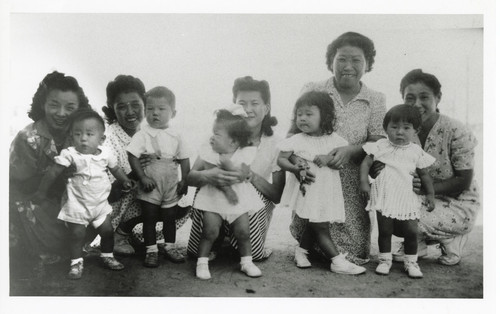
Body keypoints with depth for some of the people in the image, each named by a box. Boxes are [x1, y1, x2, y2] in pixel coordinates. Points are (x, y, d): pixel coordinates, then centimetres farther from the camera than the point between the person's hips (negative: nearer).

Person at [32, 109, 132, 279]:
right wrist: (42, 191, -9)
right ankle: (76, 262, 17)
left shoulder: (106, 154, -7)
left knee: (107, 231, 9)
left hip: (100, 203, 4)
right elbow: (52, 172, -13)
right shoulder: (70, 154, -19)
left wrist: (126, 181, 1)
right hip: (77, 204, -4)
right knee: (77, 234, -1)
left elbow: (116, 169, 12)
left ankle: (107, 257, 30)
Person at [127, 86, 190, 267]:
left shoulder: (176, 137, 2)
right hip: (150, 185, -3)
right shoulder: (142, 135, -9)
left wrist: (185, 180, -1)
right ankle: (151, 250, 15)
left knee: (170, 217, 13)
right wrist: (143, 178, -19)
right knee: (149, 218, 5)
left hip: (171, 185, 3)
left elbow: (184, 159, 6)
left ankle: (170, 247, 28)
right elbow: (132, 156, -14)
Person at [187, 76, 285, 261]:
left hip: (255, 207, 0)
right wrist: (207, 176, -43)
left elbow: (278, 196, -8)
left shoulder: (275, 144, -7)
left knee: (253, 254, -29)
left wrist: (252, 177, -27)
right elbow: (190, 176, -18)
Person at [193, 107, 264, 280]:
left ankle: (246, 262, 16)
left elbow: (242, 175, -18)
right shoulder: (210, 153, -6)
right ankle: (202, 262, 4)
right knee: (210, 231, -9)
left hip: (239, 199, 1)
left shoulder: (244, 153, -7)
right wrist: (226, 189, -25)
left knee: (243, 232, -1)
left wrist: (226, 163, -28)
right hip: (214, 199, 0)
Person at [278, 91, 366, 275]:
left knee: (314, 227, 12)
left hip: (327, 192, 4)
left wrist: (329, 157, -18)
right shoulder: (296, 141, -5)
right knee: (320, 227, -2)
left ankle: (301, 250, 33)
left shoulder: (333, 139, 4)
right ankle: (337, 261, 5)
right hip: (307, 190, -3)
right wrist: (295, 169, -23)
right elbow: (281, 159, -5)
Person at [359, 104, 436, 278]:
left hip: (407, 199, 1)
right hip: (384, 197, -1)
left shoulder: (416, 151, 4)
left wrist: (430, 194, 8)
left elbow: (424, 174, 12)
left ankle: (411, 262, 17)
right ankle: (384, 259, 21)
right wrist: (364, 183, -11)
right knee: (384, 230, 6)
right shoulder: (380, 146, 0)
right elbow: (366, 163, 0)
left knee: (411, 231, 1)